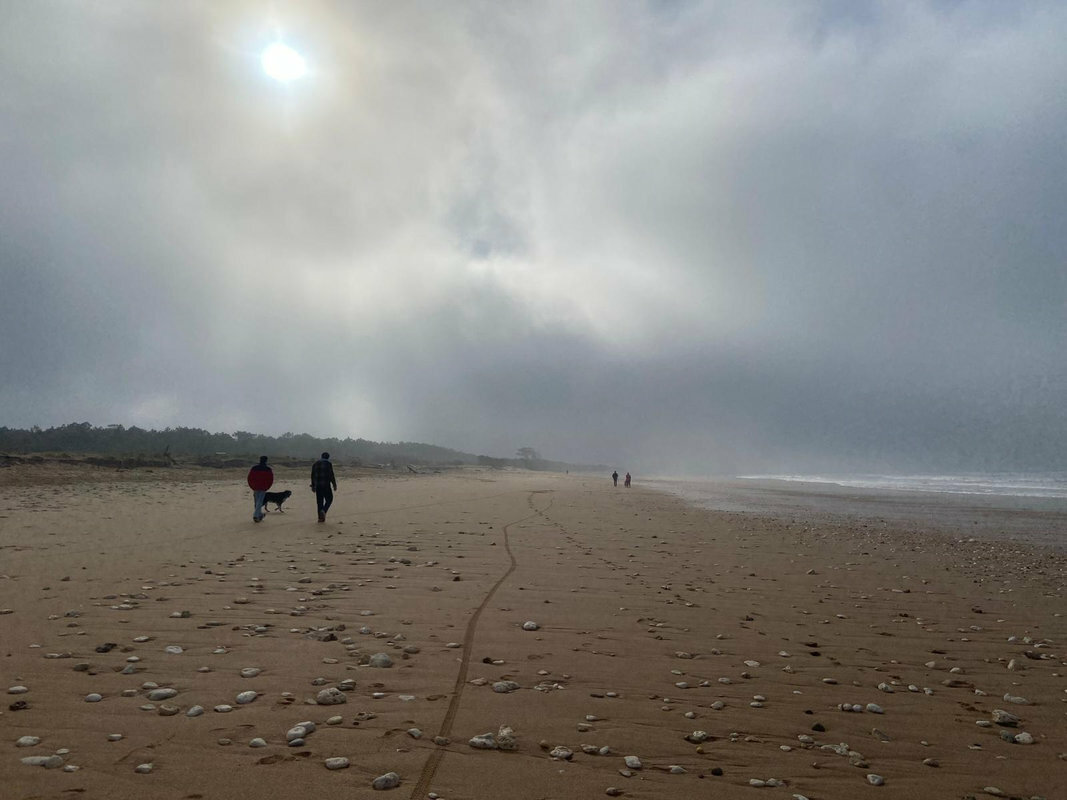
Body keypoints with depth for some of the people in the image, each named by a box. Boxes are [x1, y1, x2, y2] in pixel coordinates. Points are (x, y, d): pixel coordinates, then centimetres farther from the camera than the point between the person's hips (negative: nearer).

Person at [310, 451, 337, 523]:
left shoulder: (315, 464, 13)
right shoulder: (328, 464, -4)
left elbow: (312, 476, 15)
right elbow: (331, 475, -9)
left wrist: (313, 485, 21)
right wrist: (334, 484, -3)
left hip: (317, 485, 5)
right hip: (326, 485, -5)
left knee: (319, 501, 8)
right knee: (329, 499, 6)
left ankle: (320, 517, 7)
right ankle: (323, 511, -17)